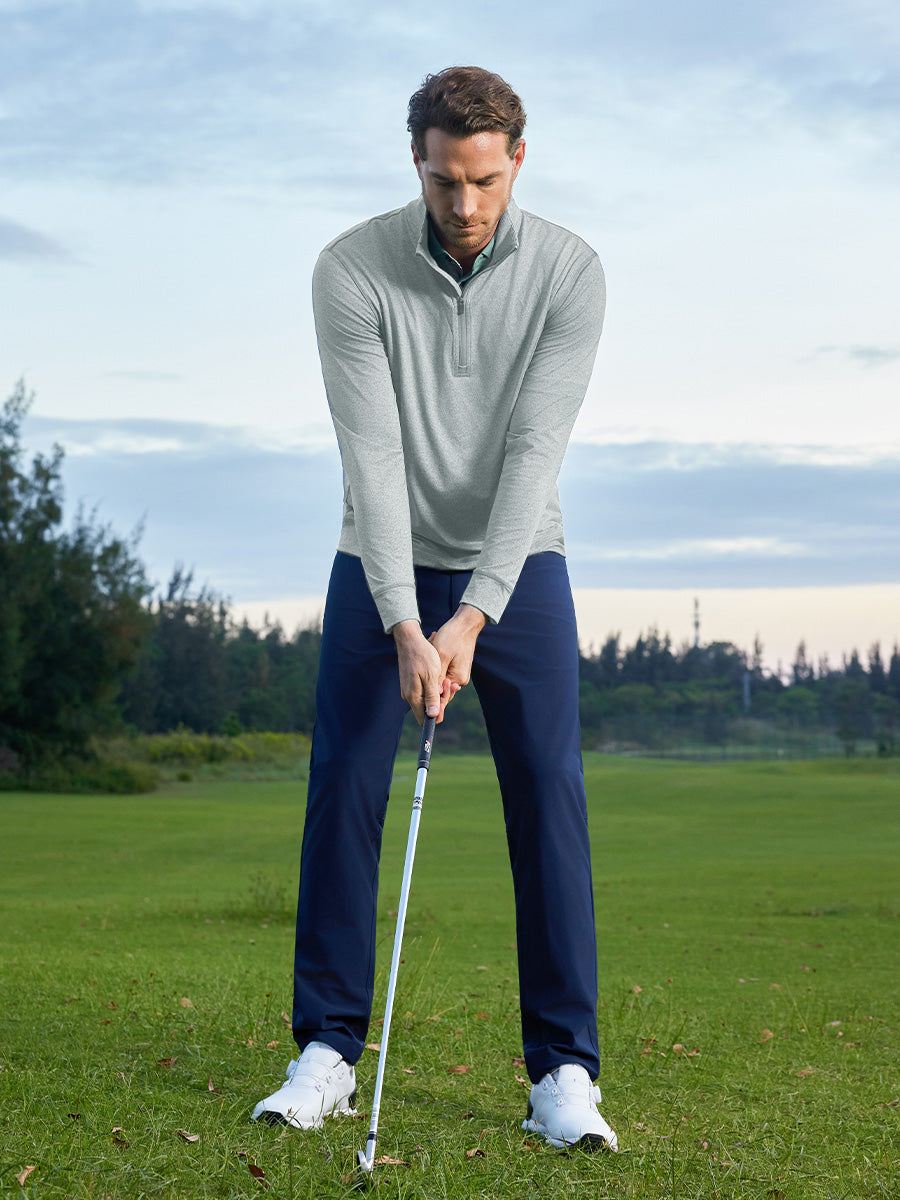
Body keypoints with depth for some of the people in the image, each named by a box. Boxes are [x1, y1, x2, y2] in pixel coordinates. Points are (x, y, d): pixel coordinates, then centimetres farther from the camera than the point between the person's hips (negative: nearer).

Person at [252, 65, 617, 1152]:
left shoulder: (569, 273, -13)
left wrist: (472, 617, -26)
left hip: (515, 564, 0)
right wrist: (404, 625, -26)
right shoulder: (351, 271, -14)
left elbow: (534, 451, -19)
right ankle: (328, 1053, 7)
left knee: (549, 796, -7)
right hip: (382, 565, 0)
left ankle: (562, 1070, -1)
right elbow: (372, 453, -19)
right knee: (343, 788, -5)